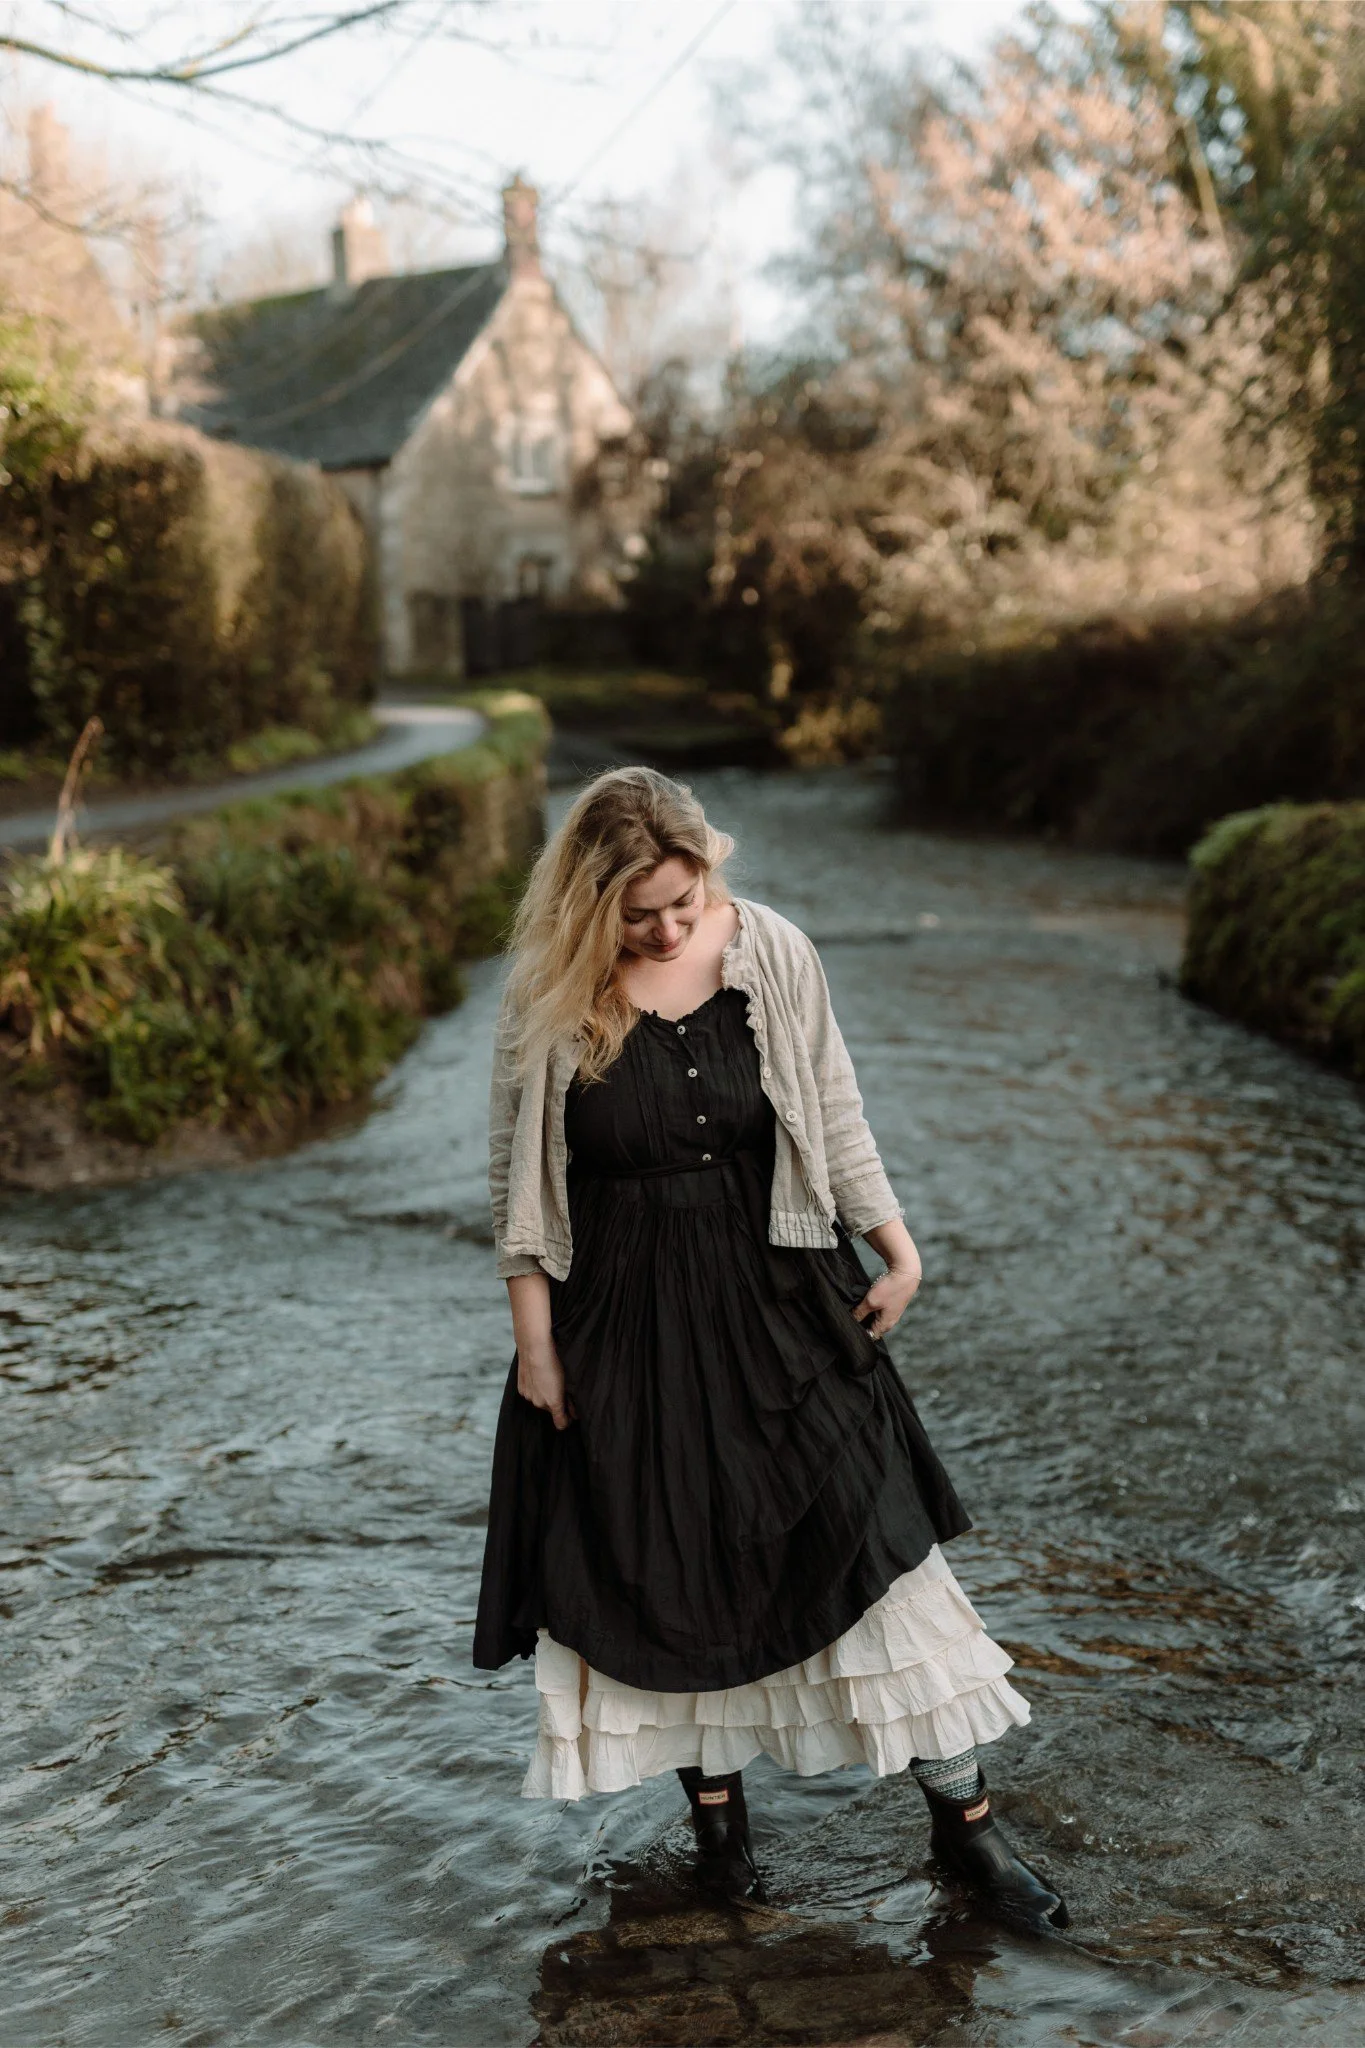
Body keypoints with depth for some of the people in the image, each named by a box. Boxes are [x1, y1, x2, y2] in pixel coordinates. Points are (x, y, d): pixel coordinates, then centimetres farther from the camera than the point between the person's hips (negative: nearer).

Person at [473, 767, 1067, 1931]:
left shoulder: (773, 953, -5)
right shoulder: (552, 995, -9)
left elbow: (835, 1117, 4)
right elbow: (518, 1172, -2)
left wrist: (898, 1247, -2)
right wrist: (534, 1338, -2)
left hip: (777, 1302, 1)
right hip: (623, 1321, 0)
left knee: (874, 1536, -2)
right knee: (665, 1568, 9)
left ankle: (964, 1821, 11)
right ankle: (715, 1801, 31)